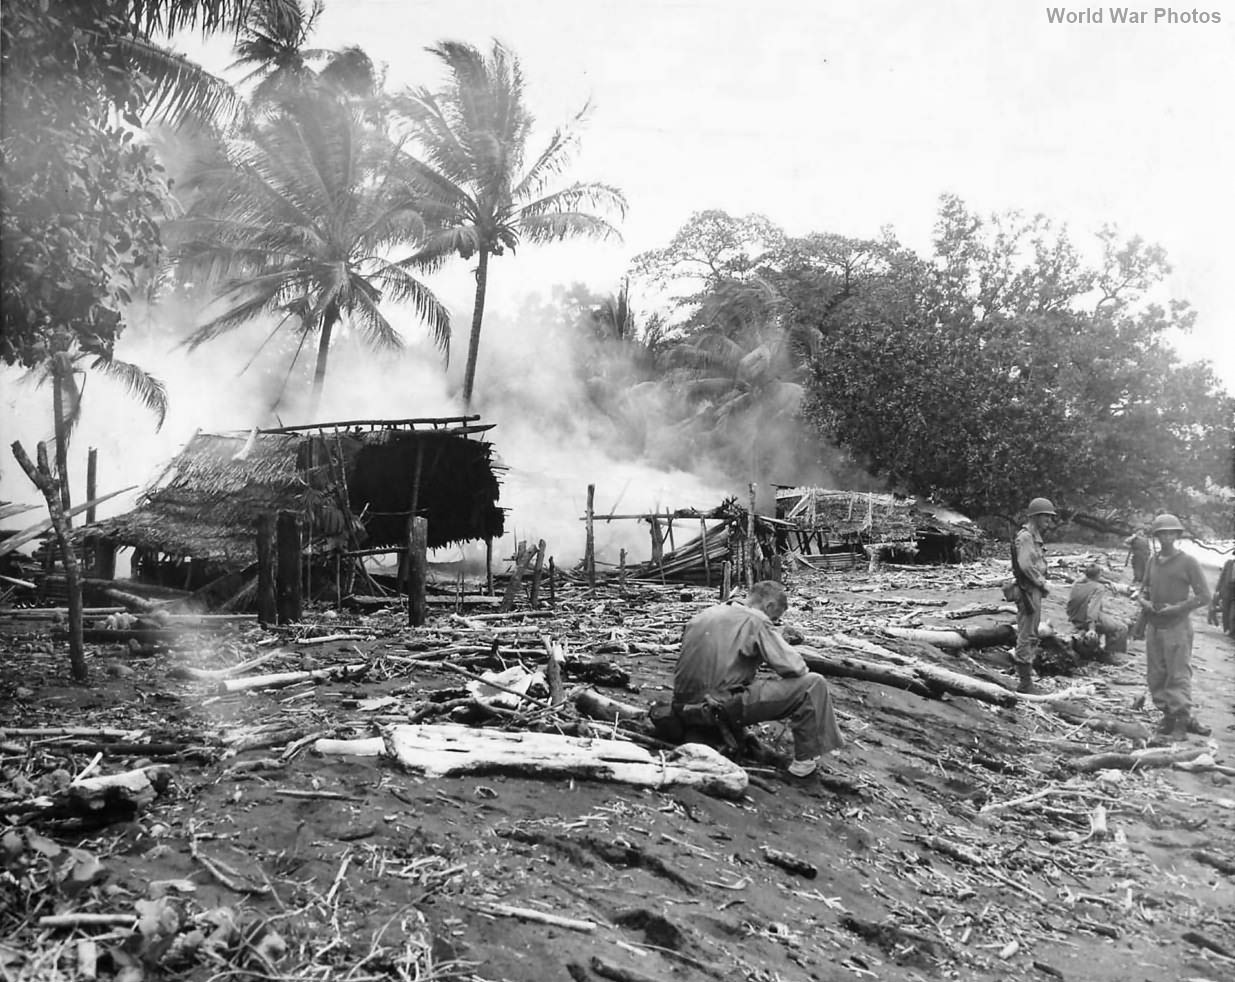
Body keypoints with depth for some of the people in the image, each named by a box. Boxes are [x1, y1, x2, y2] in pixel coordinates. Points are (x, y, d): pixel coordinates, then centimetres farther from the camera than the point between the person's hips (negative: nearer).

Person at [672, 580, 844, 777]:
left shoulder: (703, 615, 12)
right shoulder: (755, 620, -9)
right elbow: (794, 667, -11)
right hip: (724, 706, -8)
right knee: (813, 685, -4)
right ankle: (805, 760, 2)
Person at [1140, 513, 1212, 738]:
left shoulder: (1188, 562, -4)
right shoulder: (1152, 562, 11)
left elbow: (1204, 596, -5)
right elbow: (1144, 590, 21)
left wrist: (1176, 608, -14)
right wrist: (1145, 602, -1)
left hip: (1177, 627, -5)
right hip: (1153, 626, 6)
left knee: (1178, 675, -5)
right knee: (1156, 675, 7)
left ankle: (1182, 720, -1)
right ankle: (1168, 715, 18)